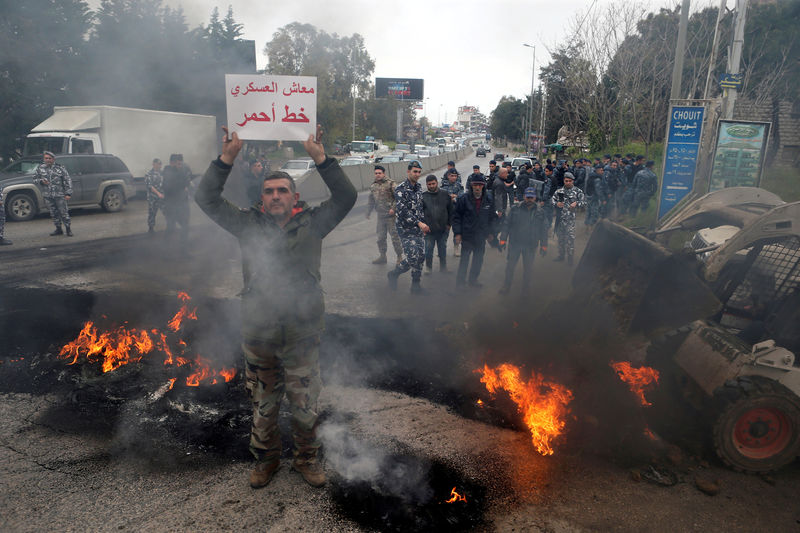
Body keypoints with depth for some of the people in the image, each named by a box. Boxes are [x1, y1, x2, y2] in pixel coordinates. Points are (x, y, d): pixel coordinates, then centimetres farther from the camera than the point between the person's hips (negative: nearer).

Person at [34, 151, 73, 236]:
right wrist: (41, 181, -7)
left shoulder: (60, 167, 0)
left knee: (64, 212, -5)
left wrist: (68, 193, -9)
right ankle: (58, 229, 18)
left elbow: (68, 181, -2)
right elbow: (34, 179, 16)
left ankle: (68, 229, 4)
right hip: (48, 195, 4)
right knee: (53, 213, 8)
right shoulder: (40, 168, 9)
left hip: (60, 195, -4)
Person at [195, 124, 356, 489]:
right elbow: (206, 199, -3)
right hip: (258, 333, 1)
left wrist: (320, 158, -18)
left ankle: (307, 457, 37)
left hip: (302, 334, -1)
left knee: (305, 404, 13)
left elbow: (346, 197, -12)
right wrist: (227, 158, -12)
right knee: (263, 405, 17)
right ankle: (266, 458, 40)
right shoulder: (249, 225, 0)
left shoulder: (312, 224, -2)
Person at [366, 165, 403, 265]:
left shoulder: (391, 184, -7)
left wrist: (393, 208, -20)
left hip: (391, 215, -6)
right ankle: (382, 256, 25)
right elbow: (371, 201, 22)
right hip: (380, 216, 6)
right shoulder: (373, 186, 11)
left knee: (395, 236, -2)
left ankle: (399, 256, 9)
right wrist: (368, 212, 19)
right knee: (380, 237, 12)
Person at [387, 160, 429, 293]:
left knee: (421, 256, 6)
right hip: (406, 229, -7)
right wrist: (419, 223, -24)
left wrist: (423, 225, 16)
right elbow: (402, 211, -22)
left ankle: (416, 285, 17)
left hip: (419, 229, 7)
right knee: (412, 257, -12)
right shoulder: (400, 189, -13)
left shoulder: (419, 187, 12)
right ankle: (394, 274, 11)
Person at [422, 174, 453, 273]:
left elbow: (450, 210, 5)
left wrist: (449, 224, 2)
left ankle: (443, 268, 28)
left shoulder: (445, 194, 0)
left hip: (443, 229, 1)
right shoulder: (423, 196, -3)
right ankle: (428, 267, 23)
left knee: (443, 249, 13)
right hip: (429, 230, -1)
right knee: (428, 250, 5)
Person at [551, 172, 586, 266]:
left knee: (570, 237, -7)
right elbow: (552, 199, 13)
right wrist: (556, 204, -8)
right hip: (560, 217, 4)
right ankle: (561, 255, 26)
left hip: (571, 218, -4)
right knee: (560, 236, 13)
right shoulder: (559, 191, 11)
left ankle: (570, 257, 1)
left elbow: (584, 201, 1)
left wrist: (576, 203, -18)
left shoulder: (578, 191, 1)